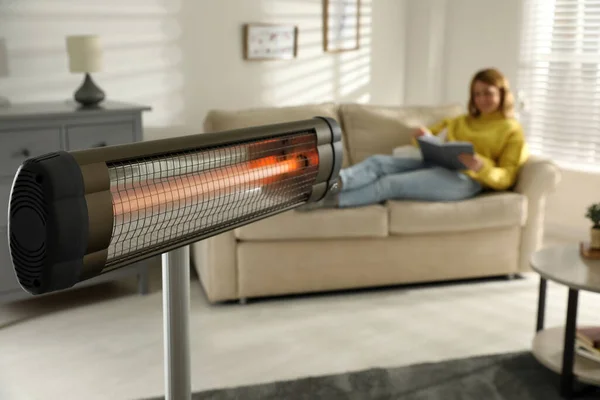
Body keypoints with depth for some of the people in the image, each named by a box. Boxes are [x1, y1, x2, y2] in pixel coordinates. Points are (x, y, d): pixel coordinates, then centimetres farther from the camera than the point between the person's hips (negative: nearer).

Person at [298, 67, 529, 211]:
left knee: (391, 184, -28)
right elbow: (431, 136, 30)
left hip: (464, 177, -6)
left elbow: (506, 178, 2)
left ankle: (329, 201, -35)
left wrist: (481, 167, -20)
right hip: (435, 165, 7)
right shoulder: (461, 121, 32)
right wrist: (422, 136, 4)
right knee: (379, 161, -21)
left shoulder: (512, 131, 12)